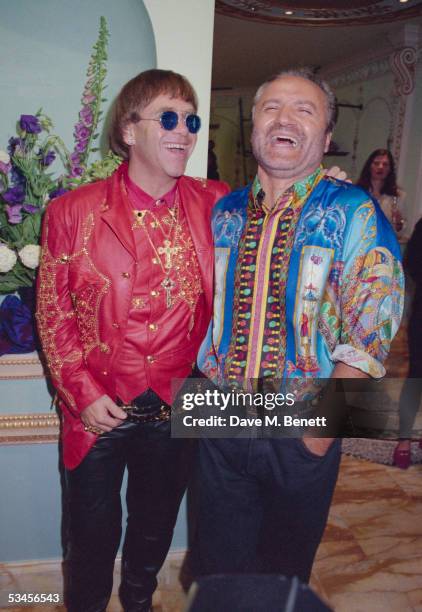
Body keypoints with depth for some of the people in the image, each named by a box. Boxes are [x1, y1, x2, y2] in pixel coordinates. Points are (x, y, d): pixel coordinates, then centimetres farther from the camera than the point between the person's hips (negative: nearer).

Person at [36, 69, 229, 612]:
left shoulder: (213, 205, -4)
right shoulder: (73, 211, -9)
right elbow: (52, 313, -5)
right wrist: (83, 393, -10)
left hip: (175, 410, 3)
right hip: (99, 412, -2)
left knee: (155, 527, 25)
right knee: (93, 533, 19)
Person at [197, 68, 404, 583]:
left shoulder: (354, 213, -10)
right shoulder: (224, 213, 2)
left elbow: (368, 330, -14)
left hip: (302, 434, -2)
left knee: (286, 574, 23)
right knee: (219, 565, 22)